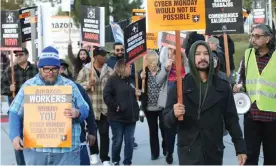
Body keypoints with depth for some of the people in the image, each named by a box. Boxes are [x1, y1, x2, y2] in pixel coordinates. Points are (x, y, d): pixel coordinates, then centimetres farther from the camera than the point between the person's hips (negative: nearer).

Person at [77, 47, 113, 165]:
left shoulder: (109, 70, 5)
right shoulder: (85, 70, -2)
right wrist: (88, 84, -19)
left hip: (105, 108, 1)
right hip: (90, 107, -1)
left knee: (104, 133, 0)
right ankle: (94, 153, 34)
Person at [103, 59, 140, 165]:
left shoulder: (130, 80, 16)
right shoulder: (113, 80, -6)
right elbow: (106, 96, -15)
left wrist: (136, 111, 13)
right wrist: (115, 106, -19)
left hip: (130, 116, 6)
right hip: (117, 117, -6)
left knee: (130, 141, 5)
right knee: (117, 141, 3)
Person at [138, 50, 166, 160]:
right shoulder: (143, 72, 1)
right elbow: (138, 87, 0)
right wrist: (141, 78, -16)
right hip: (149, 107, 3)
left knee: (164, 129, 4)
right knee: (153, 131, 10)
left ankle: (166, 150, 22)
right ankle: (154, 152, 19)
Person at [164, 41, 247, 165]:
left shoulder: (222, 86, 5)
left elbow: (231, 119, 7)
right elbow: (167, 120, -1)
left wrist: (240, 148, 3)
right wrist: (174, 114, -23)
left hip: (215, 150, 2)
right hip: (189, 151, -2)